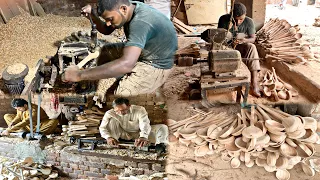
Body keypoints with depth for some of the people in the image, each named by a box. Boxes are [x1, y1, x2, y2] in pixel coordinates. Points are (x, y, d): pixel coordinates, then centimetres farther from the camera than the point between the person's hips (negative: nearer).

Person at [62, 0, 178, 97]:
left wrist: (80, 75, -45)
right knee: (106, 51, 14)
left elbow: (126, 64, -48)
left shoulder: (141, 22, -35)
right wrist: (92, 15, -13)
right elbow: (106, 30, 9)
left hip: (156, 67, -9)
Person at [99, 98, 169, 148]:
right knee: (112, 119, -26)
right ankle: (111, 145, -21)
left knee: (163, 128, -22)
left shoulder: (140, 110, -25)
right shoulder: (110, 113, -19)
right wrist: (108, 137, -44)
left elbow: (145, 125, -38)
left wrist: (143, 137, -60)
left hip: (138, 134, -1)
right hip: (123, 135, 1)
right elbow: (102, 128, -21)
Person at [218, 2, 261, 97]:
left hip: (240, 48, 1)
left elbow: (253, 38, -9)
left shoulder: (249, 22, -13)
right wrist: (228, 28, -32)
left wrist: (244, 40, -33)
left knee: (251, 47, -30)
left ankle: (254, 82, -36)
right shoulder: (224, 19, -16)